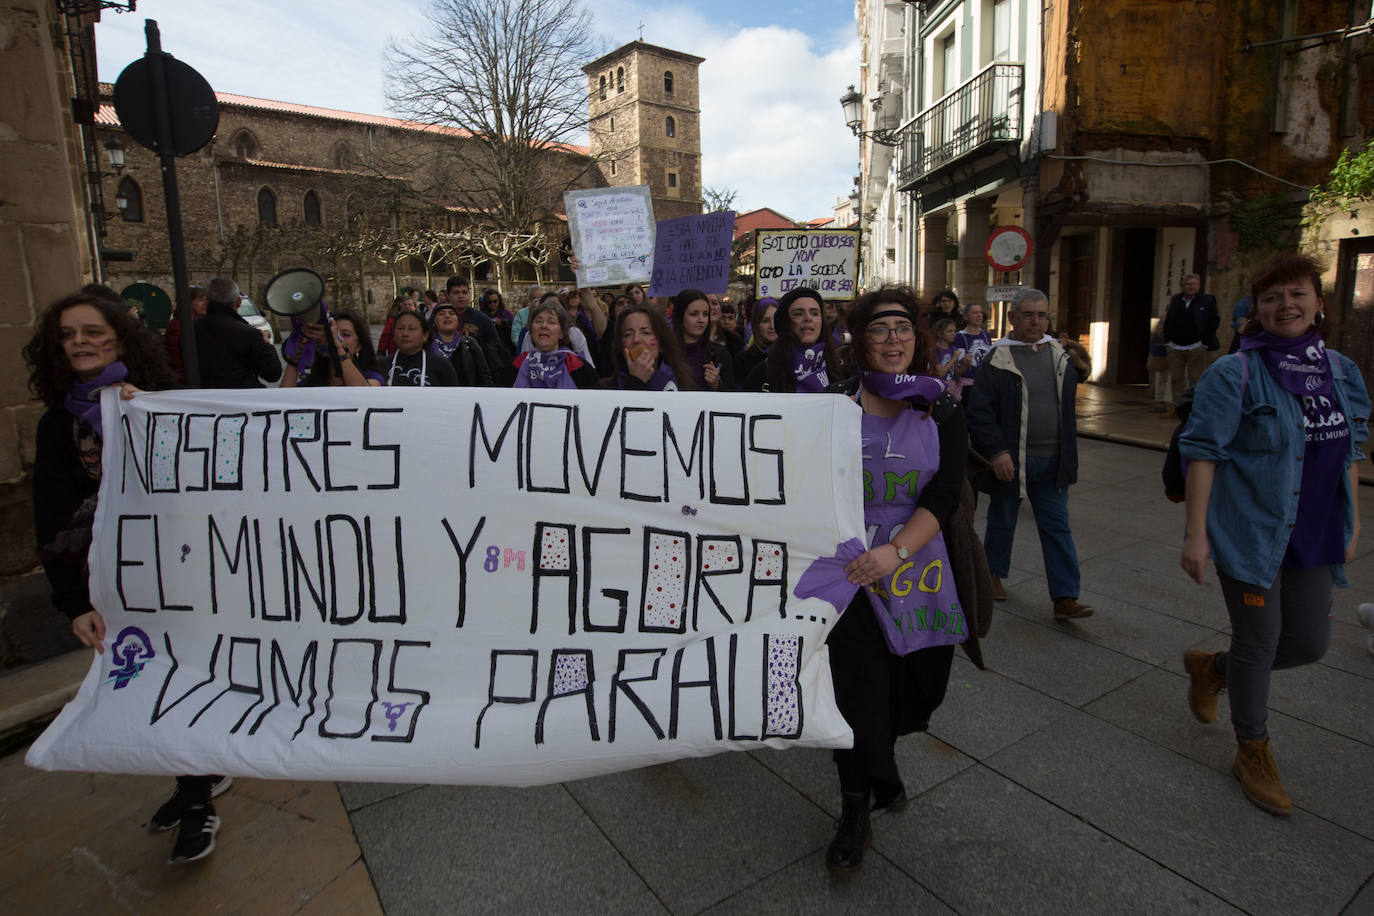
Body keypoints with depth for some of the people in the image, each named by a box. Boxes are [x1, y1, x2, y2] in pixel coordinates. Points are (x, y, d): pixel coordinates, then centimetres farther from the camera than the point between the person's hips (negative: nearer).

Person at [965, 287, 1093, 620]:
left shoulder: (1060, 353, 6)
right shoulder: (997, 359, -10)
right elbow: (978, 411, -14)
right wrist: (996, 450, -20)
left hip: (1052, 461, 4)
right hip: (1009, 461, -4)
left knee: (1058, 527, 5)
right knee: (1002, 522, 13)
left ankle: (1065, 598, 9)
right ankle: (993, 574, 35)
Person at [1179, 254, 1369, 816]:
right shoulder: (1234, 374, -11)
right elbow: (1202, 452, -15)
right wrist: (1195, 533, -18)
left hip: (1314, 537, 6)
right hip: (1251, 533, -6)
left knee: (1309, 643, 11)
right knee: (1259, 641, 5)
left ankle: (1211, 668, 38)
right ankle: (1253, 754, 25)